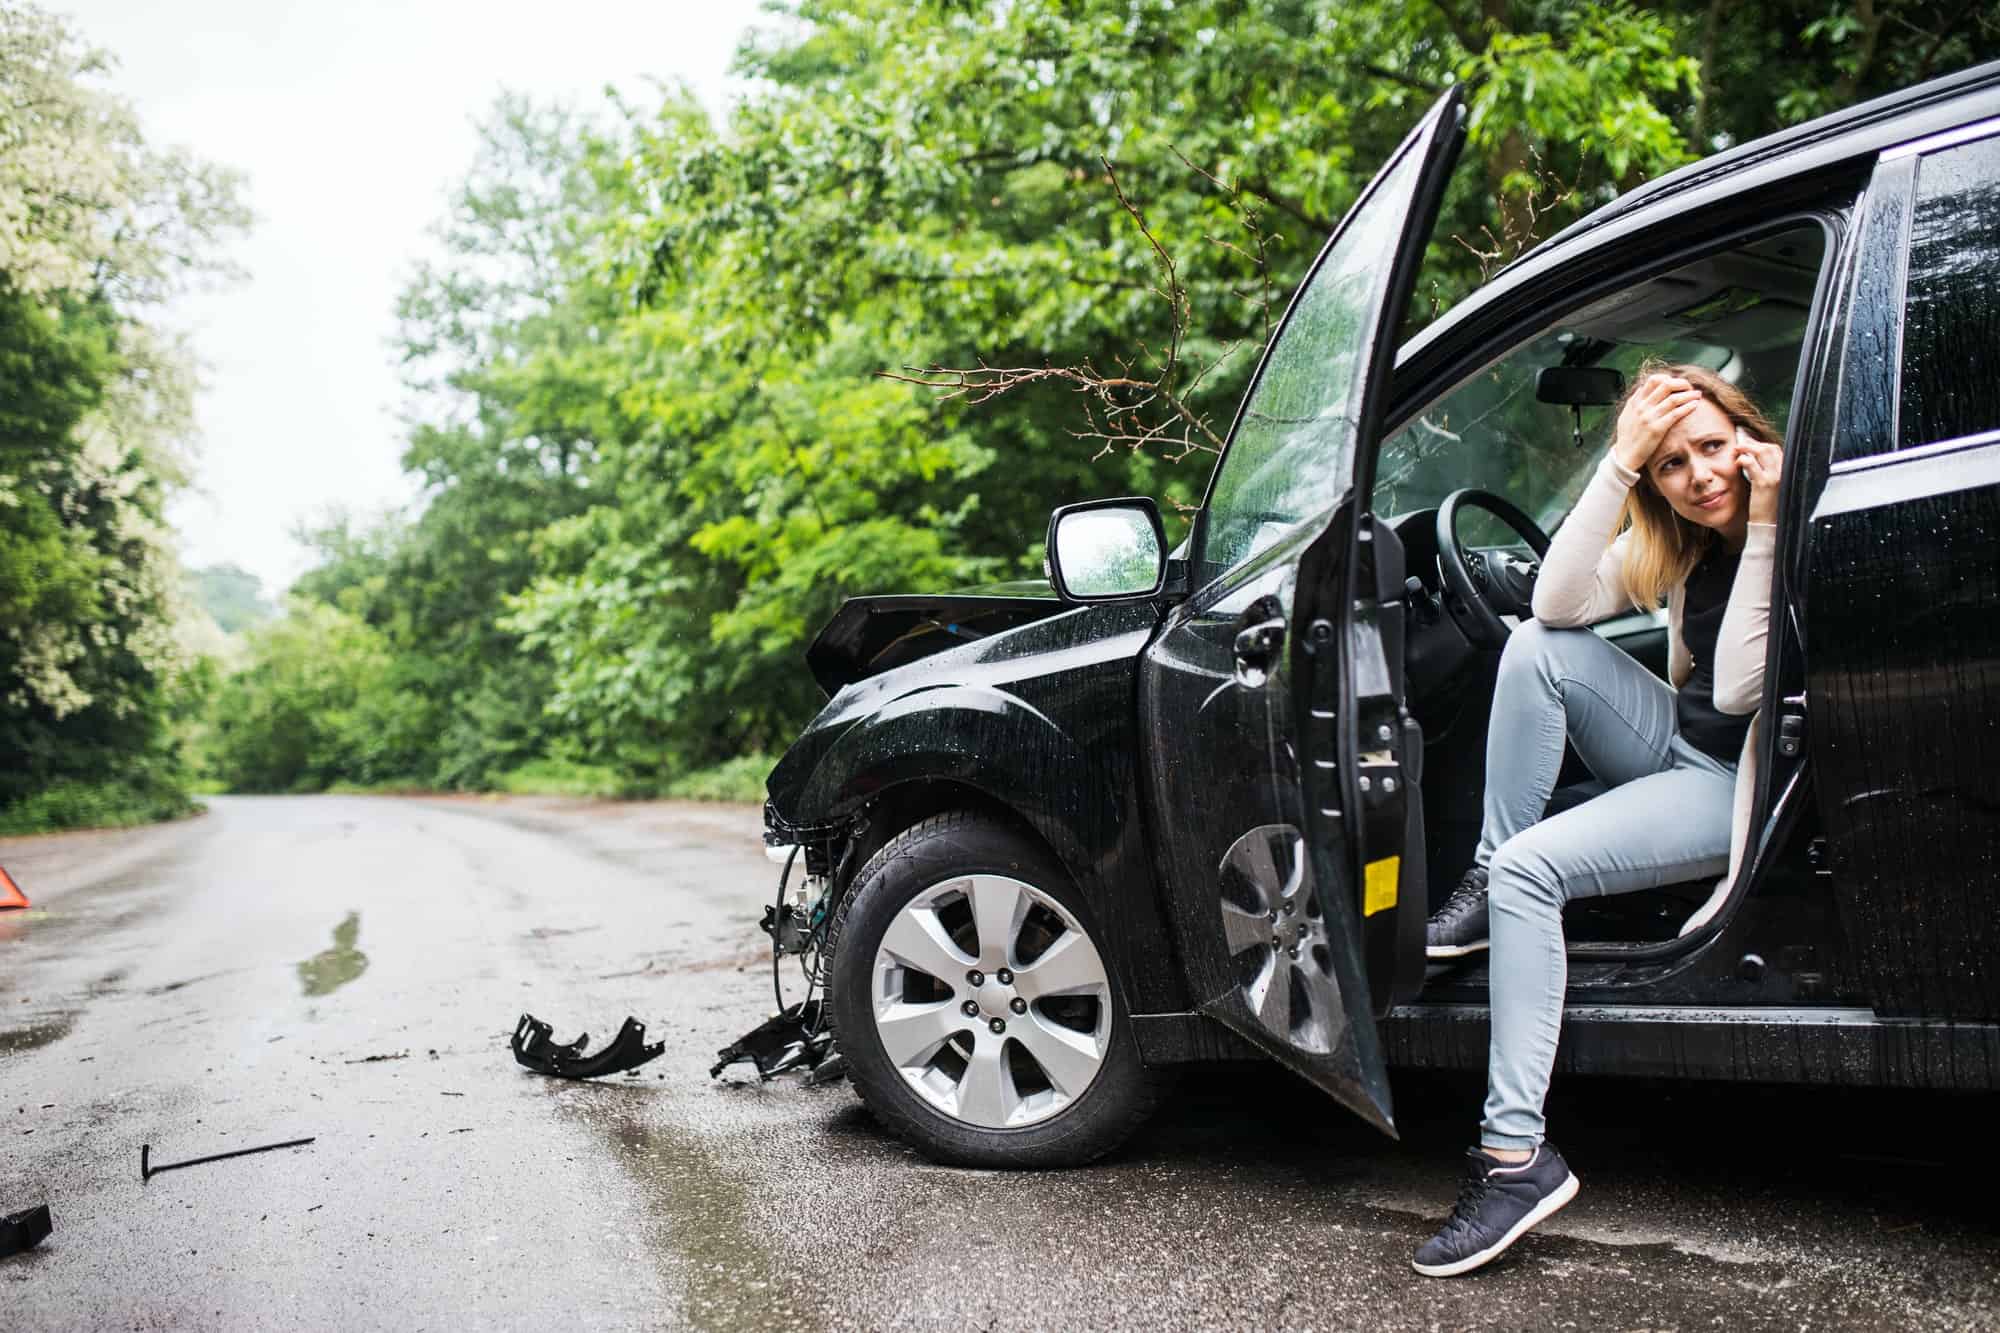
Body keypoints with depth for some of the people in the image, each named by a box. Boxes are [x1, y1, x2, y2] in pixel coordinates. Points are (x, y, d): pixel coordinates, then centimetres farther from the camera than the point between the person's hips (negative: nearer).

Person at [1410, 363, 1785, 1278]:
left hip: (1749, 790, -7)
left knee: (1531, 866, -26)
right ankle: (1487, 882, -9)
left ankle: (1516, 1153, -24)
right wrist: (1619, 464, -17)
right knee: (1539, 650, -17)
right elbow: (1558, 603, -12)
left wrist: (1764, 529, -26)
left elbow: (1739, 690, -25)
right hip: (1679, 749, 7)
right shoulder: (1679, 537, 3)